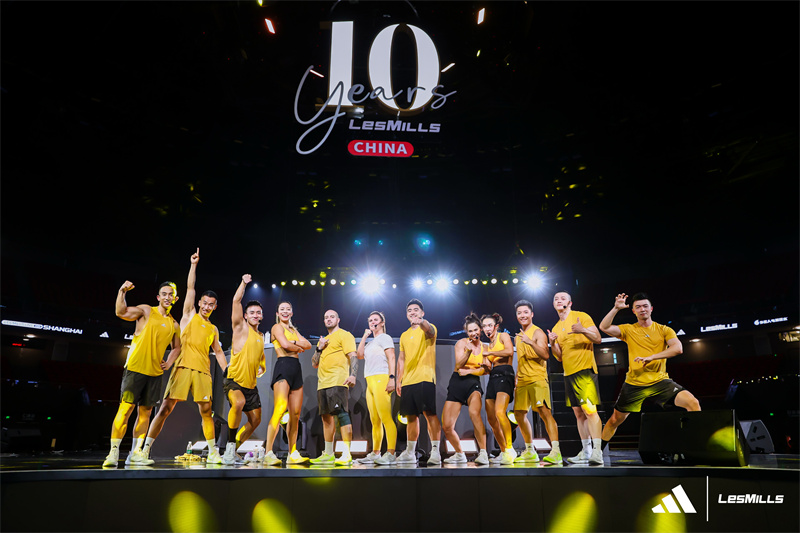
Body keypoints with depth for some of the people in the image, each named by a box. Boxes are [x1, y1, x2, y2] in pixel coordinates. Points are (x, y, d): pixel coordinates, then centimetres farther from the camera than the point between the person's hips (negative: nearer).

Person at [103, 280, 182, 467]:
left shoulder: (174, 324, 13)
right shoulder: (146, 311, 1)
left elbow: (177, 347, 25)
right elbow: (121, 313, -16)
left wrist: (169, 362, 10)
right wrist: (122, 291, -24)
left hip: (155, 372, 5)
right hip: (135, 367, -5)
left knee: (145, 411, 7)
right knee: (125, 408, -8)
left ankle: (135, 453, 15)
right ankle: (113, 452, -1)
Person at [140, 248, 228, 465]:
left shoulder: (213, 329, 20)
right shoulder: (189, 315, 11)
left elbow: (218, 351, 23)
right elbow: (190, 287, 5)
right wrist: (194, 265, 3)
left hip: (203, 371, 3)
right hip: (183, 367, -3)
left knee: (206, 411, 1)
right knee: (166, 408, -6)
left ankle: (212, 452, 9)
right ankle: (145, 450, 0)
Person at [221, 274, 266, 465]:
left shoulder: (261, 336, 15)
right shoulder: (240, 328, -3)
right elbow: (236, 301, -13)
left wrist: (262, 369, 8)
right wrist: (244, 282, -15)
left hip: (251, 385, 7)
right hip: (234, 380, -7)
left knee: (255, 419, 10)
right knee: (239, 402, -35)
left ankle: (233, 449, 29)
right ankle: (230, 445, -19)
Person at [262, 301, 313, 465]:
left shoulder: (293, 329, 25)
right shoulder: (277, 327, 4)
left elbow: (308, 344, 12)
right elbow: (285, 344, -12)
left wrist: (294, 342, -5)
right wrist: (299, 347, 5)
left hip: (296, 369, 7)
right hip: (283, 367, -7)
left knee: (295, 414, 4)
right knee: (280, 409, -21)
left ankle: (293, 454, 7)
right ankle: (268, 453, -22)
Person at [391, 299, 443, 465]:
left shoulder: (428, 328, 1)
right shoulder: (404, 335, 20)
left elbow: (430, 331, -25)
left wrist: (422, 322, -47)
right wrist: (399, 380, 14)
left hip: (425, 378, -6)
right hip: (408, 381, 6)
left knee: (430, 414, -10)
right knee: (411, 416, 11)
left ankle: (435, 452, -4)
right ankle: (410, 453, 22)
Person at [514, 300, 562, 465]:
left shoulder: (537, 332, -4)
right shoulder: (519, 336, 19)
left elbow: (546, 355, -18)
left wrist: (530, 342, -31)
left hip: (537, 379, -8)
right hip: (522, 381, 8)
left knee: (544, 411, -18)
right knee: (519, 414, 9)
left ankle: (555, 451, -19)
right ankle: (530, 452, 21)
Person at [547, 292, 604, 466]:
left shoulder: (581, 316, -1)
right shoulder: (556, 328, 17)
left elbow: (597, 339, -9)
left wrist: (583, 330, -28)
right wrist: (553, 344, -5)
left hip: (585, 370, -7)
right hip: (568, 373, 7)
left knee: (590, 409, -15)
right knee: (579, 413, 8)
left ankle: (597, 453, -16)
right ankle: (586, 452, 14)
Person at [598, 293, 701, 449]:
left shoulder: (664, 330, 4)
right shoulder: (628, 330, 5)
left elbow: (678, 348, -12)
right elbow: (604, 327, -8)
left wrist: (651, 357, -21)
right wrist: (616, 308, -16)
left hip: (660, 381, 0)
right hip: (634, 384, 0)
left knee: (693, 403, -21)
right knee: (615, 420, 8)